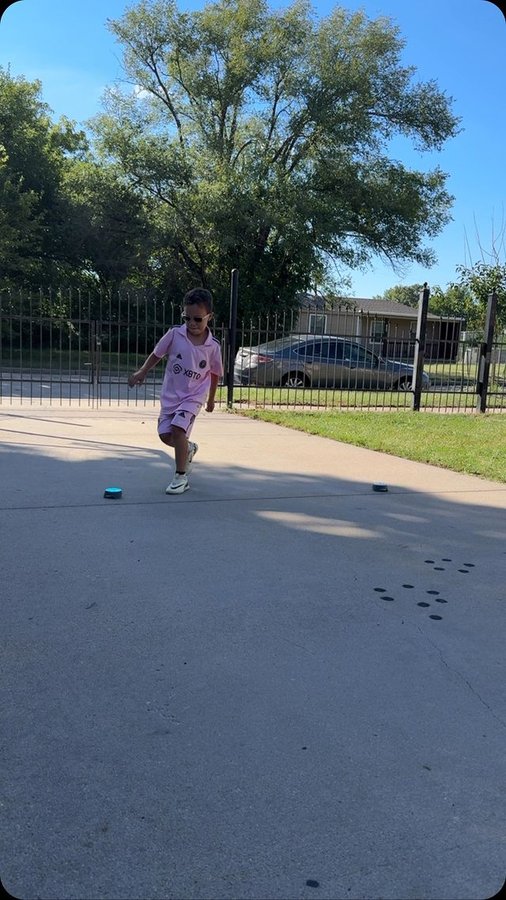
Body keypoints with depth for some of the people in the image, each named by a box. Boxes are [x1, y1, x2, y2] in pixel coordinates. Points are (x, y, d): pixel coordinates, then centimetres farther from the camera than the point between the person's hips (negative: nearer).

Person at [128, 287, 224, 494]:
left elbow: (215, 373, 5)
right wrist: (142, 371, -4)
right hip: (170, 394, 3)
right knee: (165, 434, 0)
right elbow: (157, 353, 5)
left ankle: (181, 476, -8)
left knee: (178, 428, -21)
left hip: (193, 397, -3)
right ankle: (189, 448, 35)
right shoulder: (174, 334, -10)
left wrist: (211, 398, 14)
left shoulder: (213, 346, -10)